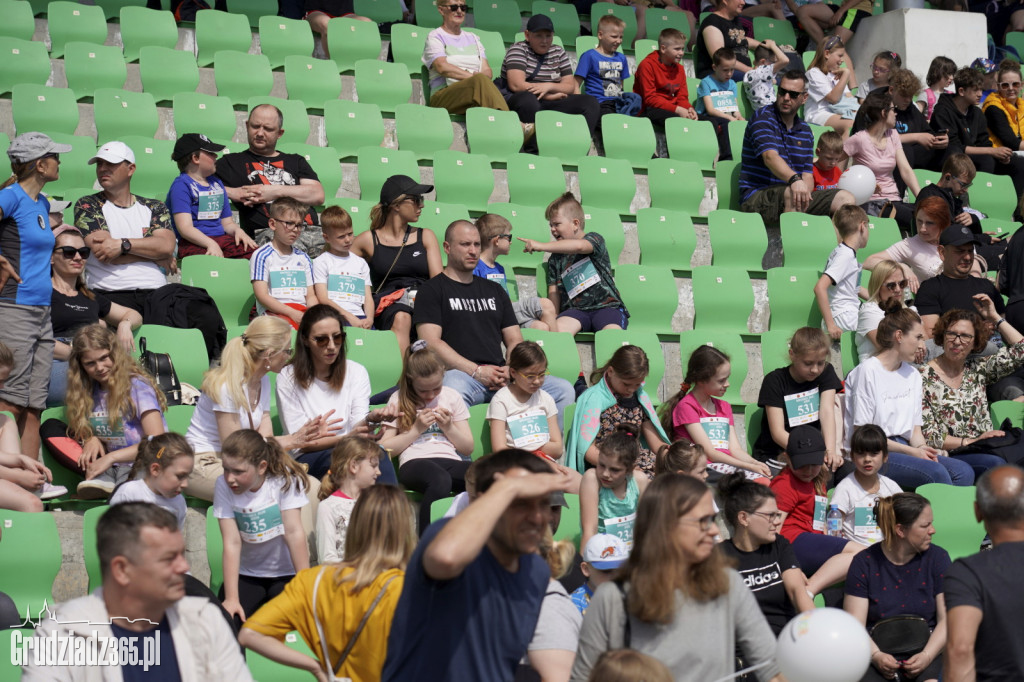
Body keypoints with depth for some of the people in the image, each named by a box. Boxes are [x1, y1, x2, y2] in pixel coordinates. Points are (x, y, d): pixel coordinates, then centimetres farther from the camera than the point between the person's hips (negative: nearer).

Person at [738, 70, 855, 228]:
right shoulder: (762, 118, -4)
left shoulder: (805, 131, 17)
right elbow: (770, 157, -22)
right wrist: (794, 179, -41)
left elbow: (807, 175, 9)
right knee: (791, 193, -38)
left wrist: (805, 188, -17)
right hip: (756, 196, -7)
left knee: (846, 198, -7)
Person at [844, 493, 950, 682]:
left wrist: (926, 656, -15)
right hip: (879, 651, 0)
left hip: (929, 650, 1)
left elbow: (947, 619, 1)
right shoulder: (864, 563, 3)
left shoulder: (937, 558, 6)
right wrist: (876, 656, -20)